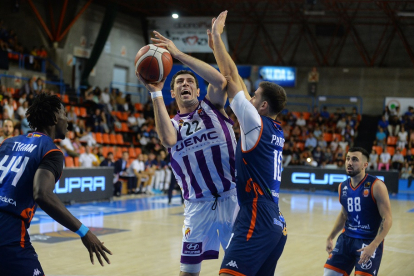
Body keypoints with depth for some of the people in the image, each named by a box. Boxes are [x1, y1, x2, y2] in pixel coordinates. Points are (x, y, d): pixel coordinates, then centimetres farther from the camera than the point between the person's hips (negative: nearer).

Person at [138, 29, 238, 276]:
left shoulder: (212, 106, 8)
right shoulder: (173, 124, 11)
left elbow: (220, 80, -15)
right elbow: (168, 140, -15)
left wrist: (178, 54, -15)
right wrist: (156, 93, -17)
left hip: (231, 196, -2)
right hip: (198, 204, 2)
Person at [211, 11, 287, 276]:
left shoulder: (257, 123, -7)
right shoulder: (277, 131, 14)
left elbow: (232, 78, -4)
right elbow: (236, 82, 20)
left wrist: (217, 35, 5)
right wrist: (216, 43, 24)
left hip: (256, 221, -9)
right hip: (277, 224, 9)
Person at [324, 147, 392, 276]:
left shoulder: (376, 186, -14)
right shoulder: (343, 187, 5)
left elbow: (387, 219, -16)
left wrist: (373, 246, -25)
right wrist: (330, 237, 13)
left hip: (370, 241, -5)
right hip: (346, 239, 5)